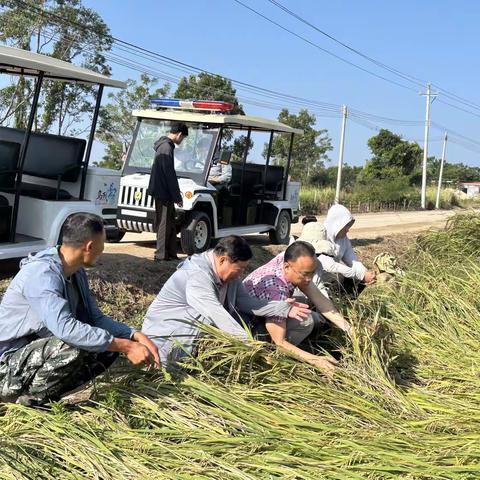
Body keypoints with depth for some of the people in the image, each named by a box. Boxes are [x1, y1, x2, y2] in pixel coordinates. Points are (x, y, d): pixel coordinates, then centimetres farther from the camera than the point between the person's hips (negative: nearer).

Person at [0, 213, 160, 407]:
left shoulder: (77, 273, 2)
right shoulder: (42, 273, -26)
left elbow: (95, 318, 7)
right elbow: (65, 328, -38)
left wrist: (136, 336, -9)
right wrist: (126, 347, -34)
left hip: (42, 351, 9)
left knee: (111, 342, 0)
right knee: (74, 347, -34)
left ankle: (50, 391, 2)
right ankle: (28, 397, -10)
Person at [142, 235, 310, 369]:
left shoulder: (228, 271, -1)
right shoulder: (197, 277, -31)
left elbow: (244, 301, -6)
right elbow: (219, 316, -39)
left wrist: (284, 308, -17)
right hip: (165, 334, -9)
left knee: (244, 317, -7)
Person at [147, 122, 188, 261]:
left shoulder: (164, 145, 15)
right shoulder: (167, 147, -17)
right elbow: (170, 174, -20)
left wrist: (175, 193, 22)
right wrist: (177, 196, -16)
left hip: (162, 191, 10)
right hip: (163, 192, -10)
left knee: (170, 223, 13)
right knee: (164, 223, -4)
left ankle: (171, 253, 18)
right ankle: (161, 254, 2)